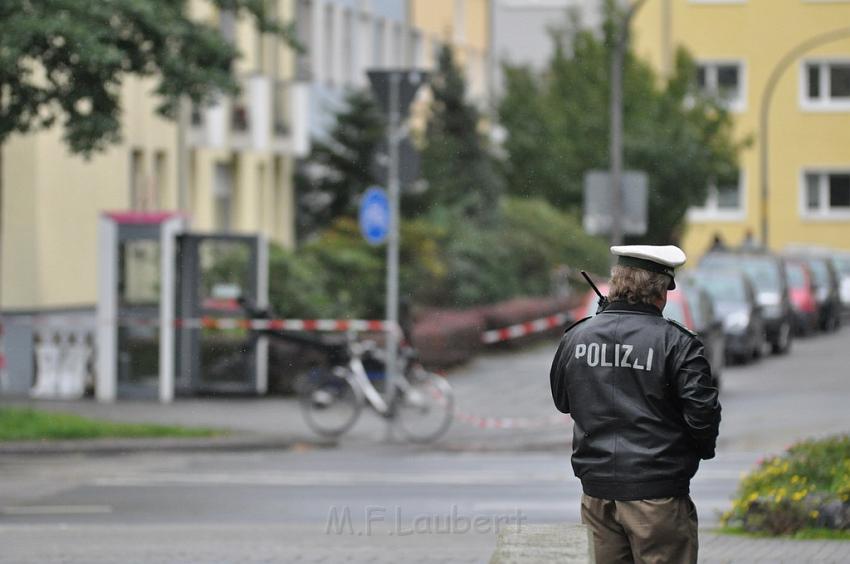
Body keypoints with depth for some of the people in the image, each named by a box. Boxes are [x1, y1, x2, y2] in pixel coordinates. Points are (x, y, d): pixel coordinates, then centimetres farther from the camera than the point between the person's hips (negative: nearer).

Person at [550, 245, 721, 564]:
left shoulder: (576, 337, 4)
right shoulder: (676, 343, -11)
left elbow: (561, 401, 18)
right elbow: (702, 413, -12)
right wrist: (703, 448, 7)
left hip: (597, 492, 5)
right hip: (657, 495, -5)